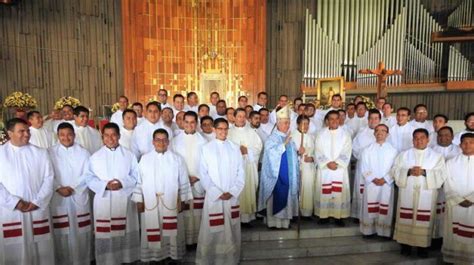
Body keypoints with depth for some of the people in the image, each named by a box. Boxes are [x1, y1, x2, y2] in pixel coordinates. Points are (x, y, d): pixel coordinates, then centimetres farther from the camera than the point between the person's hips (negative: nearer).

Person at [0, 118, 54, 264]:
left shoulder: (40, 153, 7)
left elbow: (49, 178, 2)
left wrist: (37, 202, -8)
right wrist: (16, 202, -10)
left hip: (38, 210, 1)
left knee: (41, 249, 6)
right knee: (14, 251, 6)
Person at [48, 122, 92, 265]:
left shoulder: (83, 152, 5)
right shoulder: (50, 152, 6)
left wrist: (72, 187, -10)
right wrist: (59, 188, -13)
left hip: (79, 197, 0)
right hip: (58, 198, 0)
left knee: (81, 231, 3)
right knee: (61, 232, 2)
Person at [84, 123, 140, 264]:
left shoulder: (129, 155, 4)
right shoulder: (95, 157, 5)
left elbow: (136, 176, 3)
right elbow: (89, 178, 1)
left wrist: (122, 183, -14)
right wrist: (105, 185, -14)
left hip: (124, 201, 0)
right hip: (104, 202, 0)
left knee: (125, 233, 7)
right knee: (105, 235, 1)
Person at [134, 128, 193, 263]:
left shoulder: (177, 159, 2)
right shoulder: (145, 158, 4)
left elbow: (183, 181, 3)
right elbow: (139, 180, 4)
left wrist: (182, 200, 1)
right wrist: (139, 200, 1)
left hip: (171, 203, 0)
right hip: (150, 203, 0)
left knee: (171, 230, 5)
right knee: (152, 230, 5)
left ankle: (172, 253, 20)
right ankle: (153, 254, 21)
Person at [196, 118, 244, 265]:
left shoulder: (235, 148, 5)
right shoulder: (206, 148, -1)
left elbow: (240, 173, 4)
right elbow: (203, 174, -4)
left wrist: (232, 192, -8)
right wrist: (218, 193, -11)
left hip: (232, 197, 2)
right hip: (213, 196, -2)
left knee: (231, 229, 9)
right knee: (212, 230, 1)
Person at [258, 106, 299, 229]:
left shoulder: (290, 138, 12)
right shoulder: (271, 138, -8)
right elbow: (271, 153, -24)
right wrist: (284, 144, -30)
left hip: (288, 174, 7)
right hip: (276, 175, -6)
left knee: (287, 196, 10)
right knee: (276, 197, -3)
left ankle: (285, 220, 18)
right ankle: (273, 221, 6)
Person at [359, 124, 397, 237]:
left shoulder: (392, 150, 4)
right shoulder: (367, 150, 4)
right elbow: (364, 168, 0)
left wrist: (385, 179, -12)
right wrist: (373, 179, -12)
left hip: (386, 184, 0)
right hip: (370, 184, 0)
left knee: (385, 209, 2)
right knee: (370, 208, 2)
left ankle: (384, 231, 13)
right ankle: (369, 230, 11)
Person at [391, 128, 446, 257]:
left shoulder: (436, 156, 7)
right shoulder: (404, 154, 8)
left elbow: (441, 175, -3)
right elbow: (395, 171, 2)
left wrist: (424, 172, -16)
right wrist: (409, 171, -15)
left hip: (426, 196, 0)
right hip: (407, 194, 1)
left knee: (424, 221, 2)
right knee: (406, 220, 3)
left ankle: (422, 246, 16)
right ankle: (406, 244, 15)